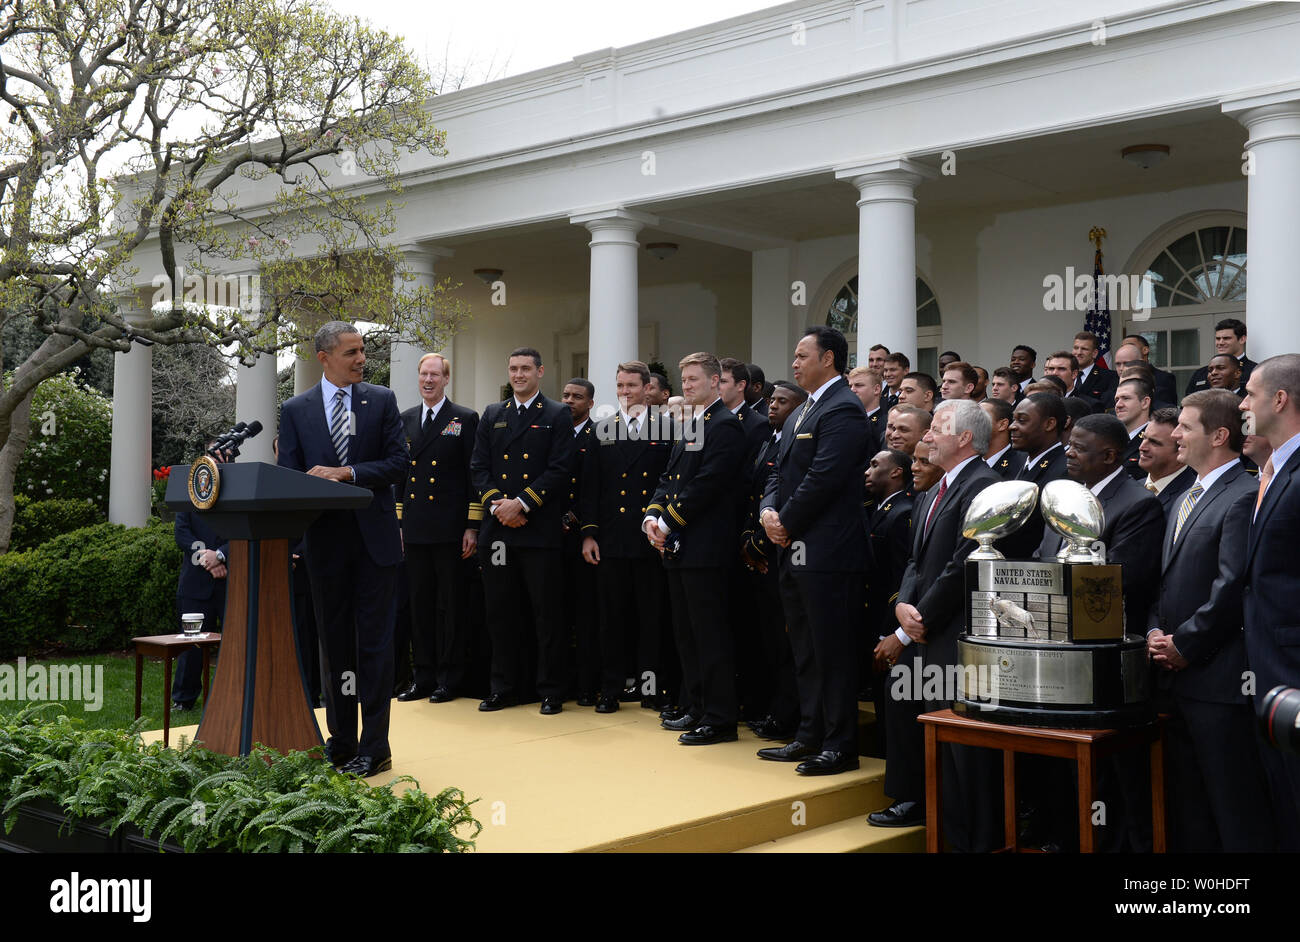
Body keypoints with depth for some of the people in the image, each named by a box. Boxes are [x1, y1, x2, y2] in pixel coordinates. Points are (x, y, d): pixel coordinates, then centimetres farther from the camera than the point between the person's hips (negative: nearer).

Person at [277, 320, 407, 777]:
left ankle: (374, 746, 5)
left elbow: (399, 464, -3)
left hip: (375, 538, -2)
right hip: (325, 539, 2)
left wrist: (347, 473, -15)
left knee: (375, 642, -1)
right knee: (334, 642, 10)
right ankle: (340, 740, 22)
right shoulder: (295, 410, 6)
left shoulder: (382, 401, 4)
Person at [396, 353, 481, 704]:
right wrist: (398, 522, 10)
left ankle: (450, 679, 9)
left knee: (451, 605, 1)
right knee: (419, 605, 9)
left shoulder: (465, 420, 0)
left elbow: (474, 475, -4)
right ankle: (423, 677, 17)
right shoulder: (405, 420, 14)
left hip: (450, 529, -5)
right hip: (415, 529, 5)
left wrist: (472, 527, -9)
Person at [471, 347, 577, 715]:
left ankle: (551, 691, 9)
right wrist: (496, 503, -7)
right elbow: (478, 467, 9)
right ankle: (503, 687, 19)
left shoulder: (557, 416, 2)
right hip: (497, 529, 4)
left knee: (547, 613, 0)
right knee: (500, 612, 9)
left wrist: (521, 503, -14)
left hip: (540, 529, -4)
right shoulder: (492, 415, 15)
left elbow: (560, 470, -7)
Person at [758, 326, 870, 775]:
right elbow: (781, 472, 18)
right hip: (795, 552, 10)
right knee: (805, 651, 15)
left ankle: (841, 746, 5)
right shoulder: (800, 413, 19)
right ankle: (810, 736, 25)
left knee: (832, 651, -3)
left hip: (828, 553, -10)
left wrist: (787, 523, -11)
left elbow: (823, 478, -19)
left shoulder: (843, 409, -12)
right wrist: (768, 511, 0)